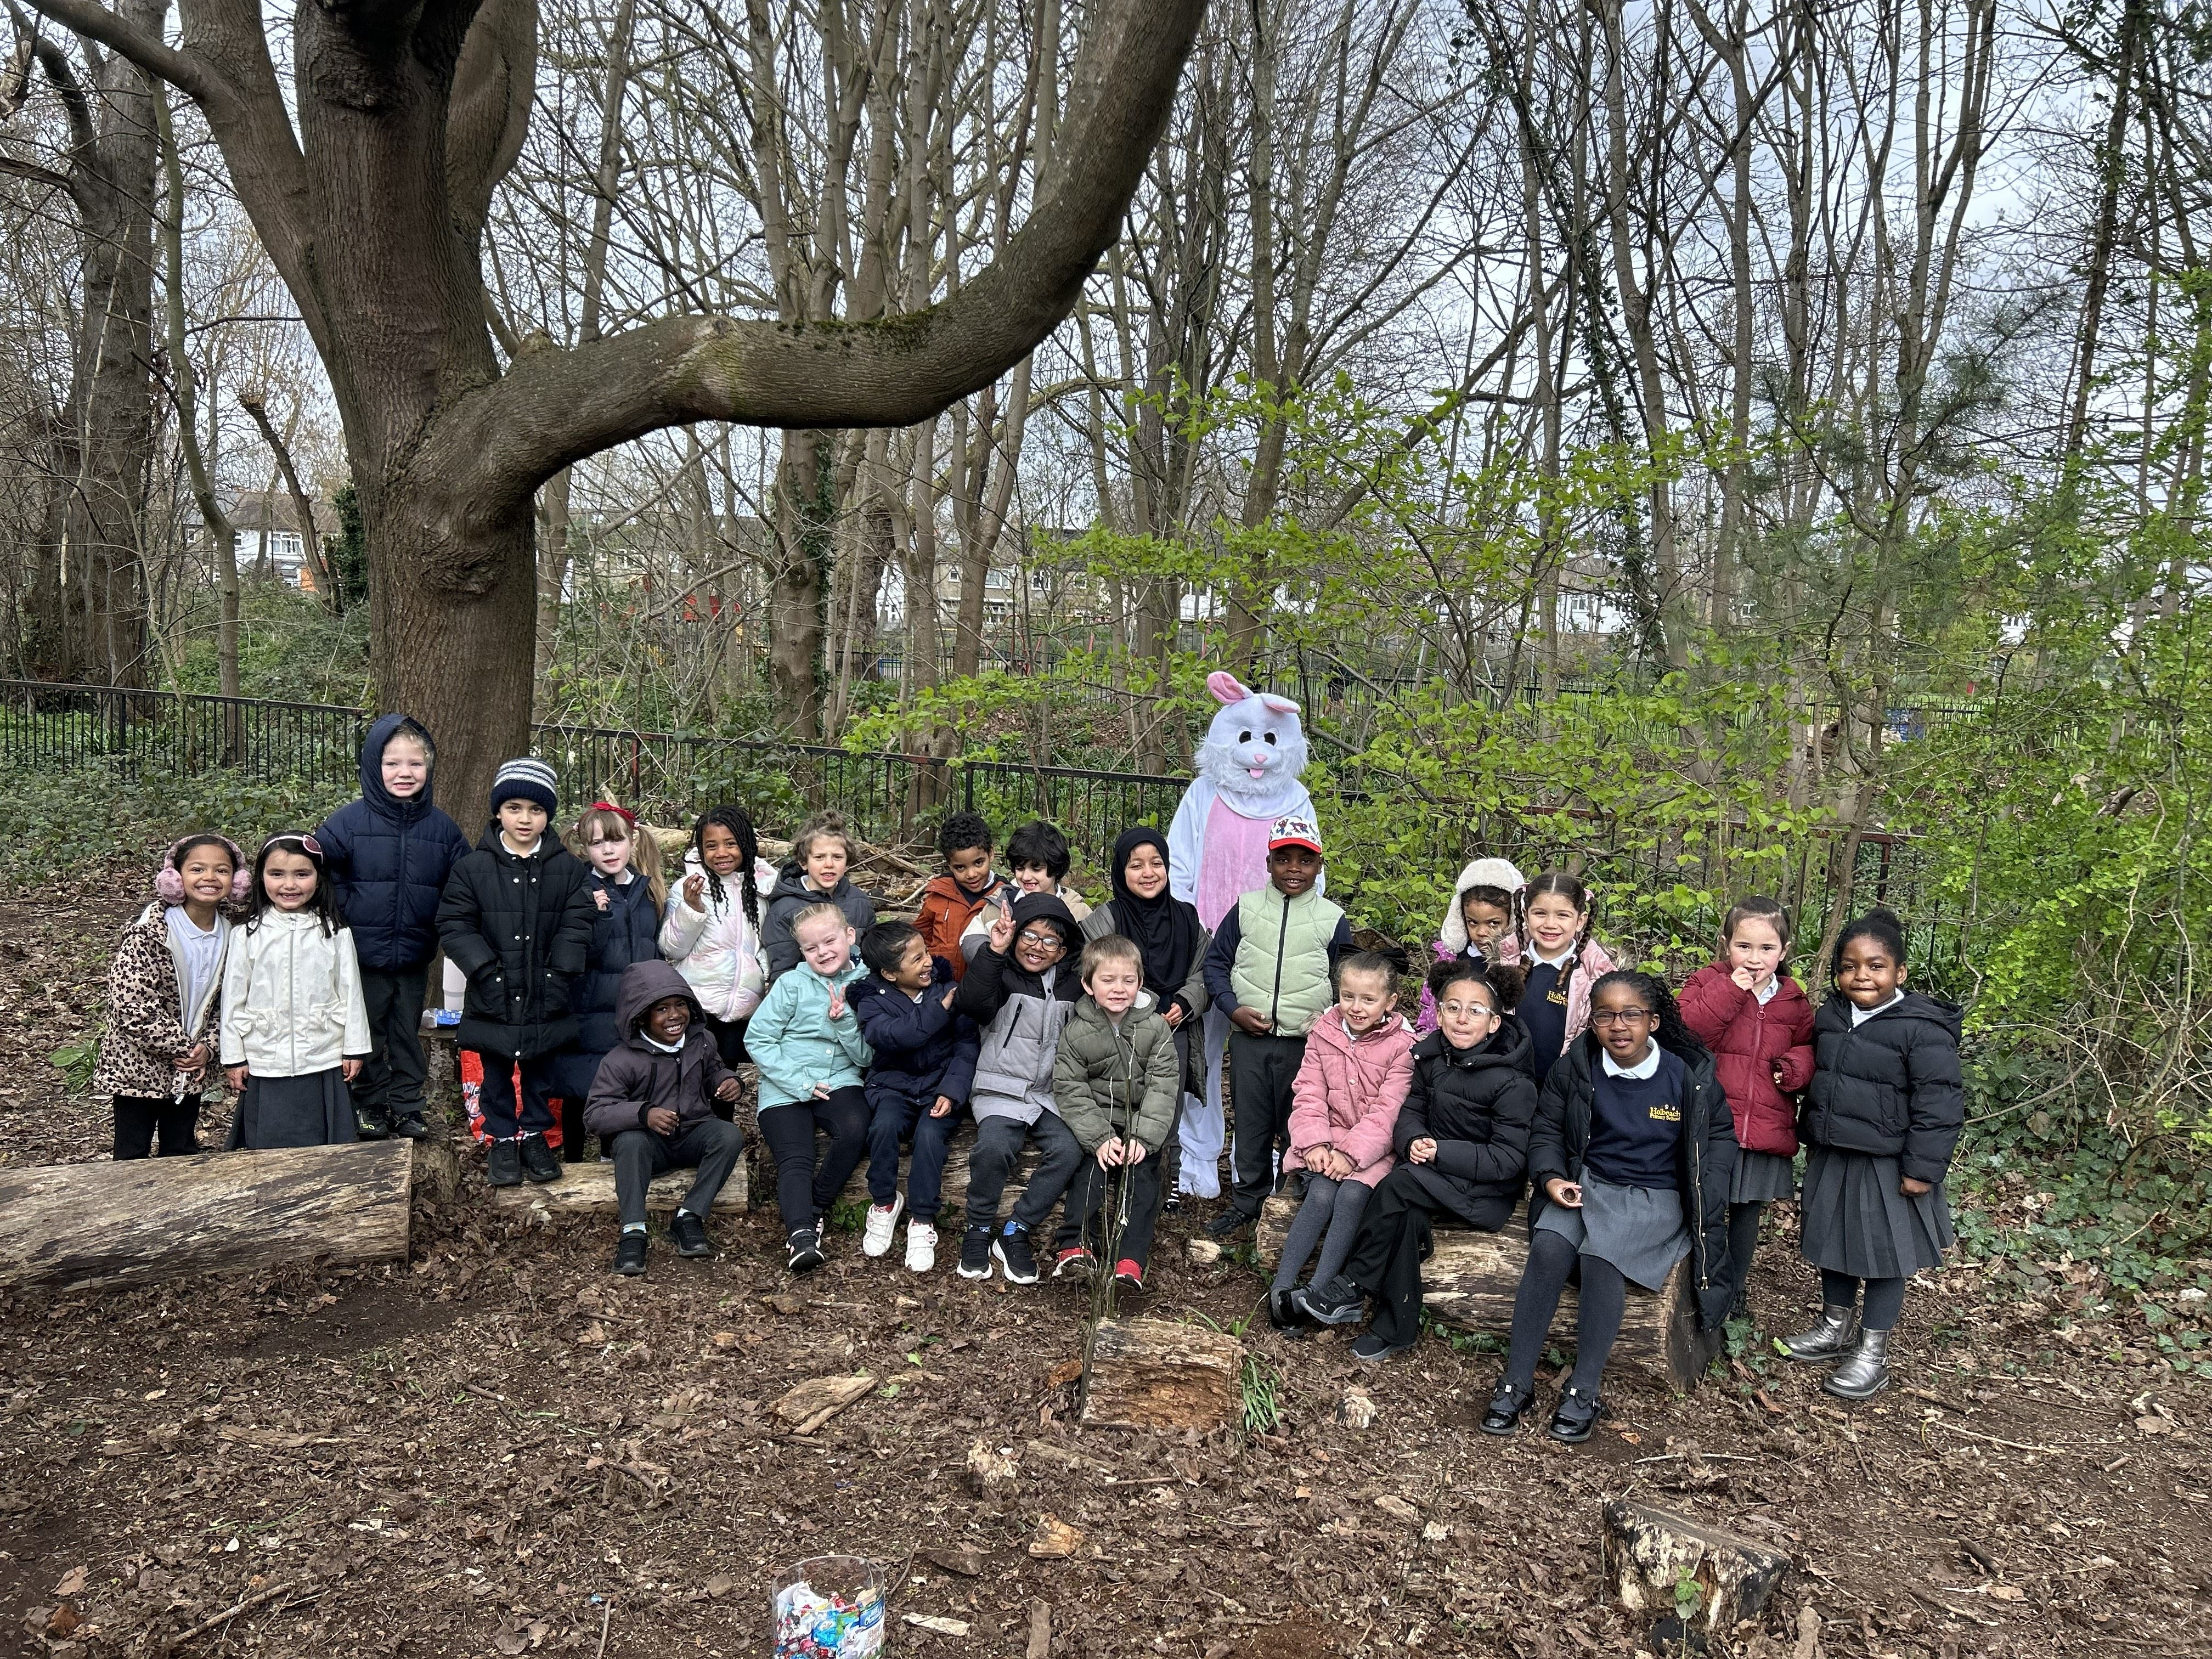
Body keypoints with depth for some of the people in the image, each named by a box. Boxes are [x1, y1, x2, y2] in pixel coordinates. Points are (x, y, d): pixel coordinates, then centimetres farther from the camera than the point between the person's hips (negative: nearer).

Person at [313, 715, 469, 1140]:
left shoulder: (442, 829, -1)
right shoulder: (349, 821, -8)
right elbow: (321, 870, -5)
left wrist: (440, 926, -3)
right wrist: (347, 912, -11)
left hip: (415, 957, 2)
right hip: (364, 956, -2)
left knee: (408, 1033, 14)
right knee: (368, 1034, 11)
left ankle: (407, 1104, 26)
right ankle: (369, 1105, 24)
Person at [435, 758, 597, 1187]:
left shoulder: (568, 868, -1)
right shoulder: (472, 868, -4)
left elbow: (576, 926, -3)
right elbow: (454, 926, -6)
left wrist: (559, 974, -12)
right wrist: (486, 970, -16)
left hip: (547, 1000, 1)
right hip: (493, 998, -1)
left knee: (540, 1073, 15)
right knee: (497, 1076, 12)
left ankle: (535, 1136, 30)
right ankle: (502, 1141, 26)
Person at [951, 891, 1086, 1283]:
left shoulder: (1072, 987, 16)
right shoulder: (1002, 975, 1)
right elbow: (970, 1003, -21)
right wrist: (994, 951, -28)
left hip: (1053, 1093, 4)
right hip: (1001, 1089, -4)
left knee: (1070, 1149, -24)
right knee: (994, 1146, -32)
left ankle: (1015, 1234, -9)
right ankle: (979, 1229, -6)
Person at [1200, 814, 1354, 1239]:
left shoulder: (1332, 919, 3)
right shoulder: (1245, 909, 5)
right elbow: (1215, 962, 9)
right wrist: (1233, 1008, -5)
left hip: (1306, 1044, -1)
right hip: (1249, 1040, 1)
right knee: (1250, 1125, 9)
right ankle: (1248, 1201, 23)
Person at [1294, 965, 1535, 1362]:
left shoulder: (1512, 1083, -16)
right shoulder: (1431, 1056, 2)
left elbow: (1508, 1161, -17)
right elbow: (1410, 1112, 8)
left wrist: (1440, 1151, -23)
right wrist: (1414, 1141, -16)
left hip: (1488, 1193, -5)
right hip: (1437, 1180, 5)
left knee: (1400, 1183, -30)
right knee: (1410, 1217, -30)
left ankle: (1350, 1289, -19)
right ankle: (1397, 1330, -18)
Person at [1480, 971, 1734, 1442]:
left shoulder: (1689, 1073, -4)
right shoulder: (1575, 1068, 0)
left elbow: (1720, 1133, 10)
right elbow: (1546, 1132, 8)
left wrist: (1706, 1188, -5)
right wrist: (1551, 1177, -11)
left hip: (1657, 1197, -2)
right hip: (1585, 1185, 2)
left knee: (1602, 1256, -32)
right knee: (1549, 1247, -29)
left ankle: (1584, 1392, -19)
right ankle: (1516, 1383, -20)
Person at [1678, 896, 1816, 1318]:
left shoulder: (1794, 1002, 7)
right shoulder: (1707, 983, -4)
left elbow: (1807, 1048, 19)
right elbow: (1688, 1032, -18)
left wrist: (1797, 1065, -4)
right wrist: (1730, 991, -23)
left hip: (1766, 1132, 4)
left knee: (1747, 1213, 17)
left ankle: (1735, 1288, 35)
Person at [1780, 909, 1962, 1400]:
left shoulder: (1923, 1029, -18)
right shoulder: (1830, 1017, 4)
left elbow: (1939, 1103, -17)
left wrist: (1922, 1169, -18)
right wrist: (1813, 1142, 20)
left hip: (1886, 1168, -7)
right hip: (1831, 1158, 7)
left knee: (1883, 1255, 6)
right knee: (1832, 1242, 18)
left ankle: (1873, 1352, 20)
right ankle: (1837, 1328, 36)